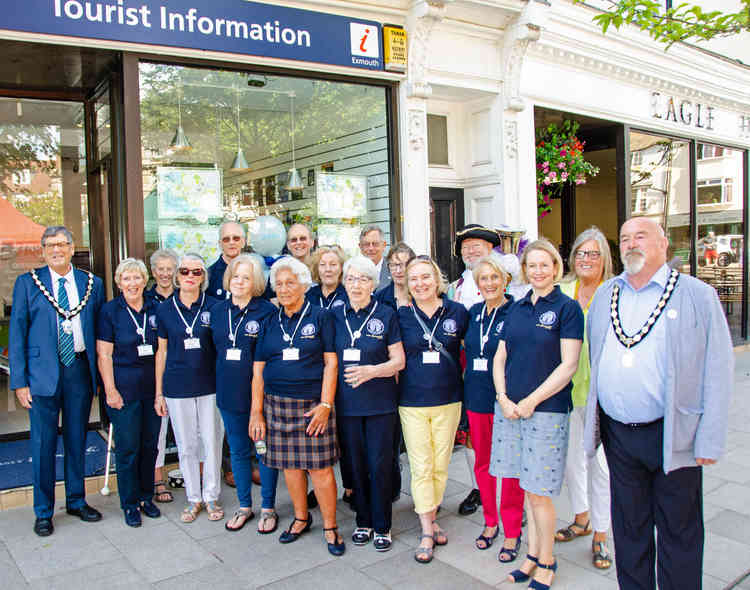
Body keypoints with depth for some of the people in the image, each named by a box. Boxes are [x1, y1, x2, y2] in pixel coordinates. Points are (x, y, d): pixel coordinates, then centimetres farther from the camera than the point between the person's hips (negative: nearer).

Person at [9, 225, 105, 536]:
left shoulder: (92, 283, 6)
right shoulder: (27, 283, 0)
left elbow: (99, 331, 8)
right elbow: (17, 335, -1)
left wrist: (99, 373, 3)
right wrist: (19, 381, -7)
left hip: (80, 369, 2)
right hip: (43, 373, -2)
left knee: (77, 440, 13)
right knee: (43, 443, 5)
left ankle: (76, 501, 30)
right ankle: (43, 511, 21)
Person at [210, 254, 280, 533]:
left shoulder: (267, 311, -8)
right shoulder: (217, 311, 7)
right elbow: (215, 348, 16)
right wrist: (221, 379, 11)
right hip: (229, 393, 5)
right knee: (238, 451, 15)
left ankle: (268, 508, 22)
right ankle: (244, 506, 31)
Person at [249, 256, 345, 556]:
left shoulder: (320, 317, 0)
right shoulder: (270, 323, 11)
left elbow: (331, 363, -4)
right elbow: (258, 370, 9)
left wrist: (325, 405, -11)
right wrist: (256, 412, 3)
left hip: (312, 404, -4)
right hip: (277, 404, 4)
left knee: (320, 467, -2)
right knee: (289, 465, 10)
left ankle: (330, 527, 14)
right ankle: (301, 518, 30)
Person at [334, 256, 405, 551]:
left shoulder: (386, 315, -3)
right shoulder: (336, 315, 6)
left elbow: (399, 361, -3)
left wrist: (371, 371, -19)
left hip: (380, 403, -3)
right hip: (346, 402, 3)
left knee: (380, 464, 2)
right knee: (354, 463, 11)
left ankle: (382, 526, 19)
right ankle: (363, 521, 28)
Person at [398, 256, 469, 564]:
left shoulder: (457, 312, -1)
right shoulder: (401, 315, -1)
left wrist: (459, 377, 6)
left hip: (448, 400, 1)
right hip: (412, 402, -1)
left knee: (440, 464, 10)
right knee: (420, 466, 1)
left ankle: (431, 514, 30)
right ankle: (427, 530, 11)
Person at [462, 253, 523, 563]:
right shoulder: (473, 312, 8)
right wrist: (470, 379, 10)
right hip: (476, 398, 5)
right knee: (482, 463, 14)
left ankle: (512, 531, 18)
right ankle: (490, 522, 31)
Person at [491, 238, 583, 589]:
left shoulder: (567, 308, -5)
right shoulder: (517, 309, 11)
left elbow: (568, 365, -10)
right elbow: (500, 358, 11)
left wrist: (532, 401, -13)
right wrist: (503, 397, -3)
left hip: (547, 409, -5)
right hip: (510, 407, 5)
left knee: (538, 491, 1)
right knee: (527, 487, 13)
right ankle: (533, 555, 29)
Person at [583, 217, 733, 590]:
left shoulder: (698, 296, -4)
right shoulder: (604, 296, 9)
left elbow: (718, 372, -6)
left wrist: (709, 441, -10)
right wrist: (594, 422, 9)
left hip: (672, 436, -4)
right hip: (617, 434, 4)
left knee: (678, 530, 10)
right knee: (628, 526, 17)